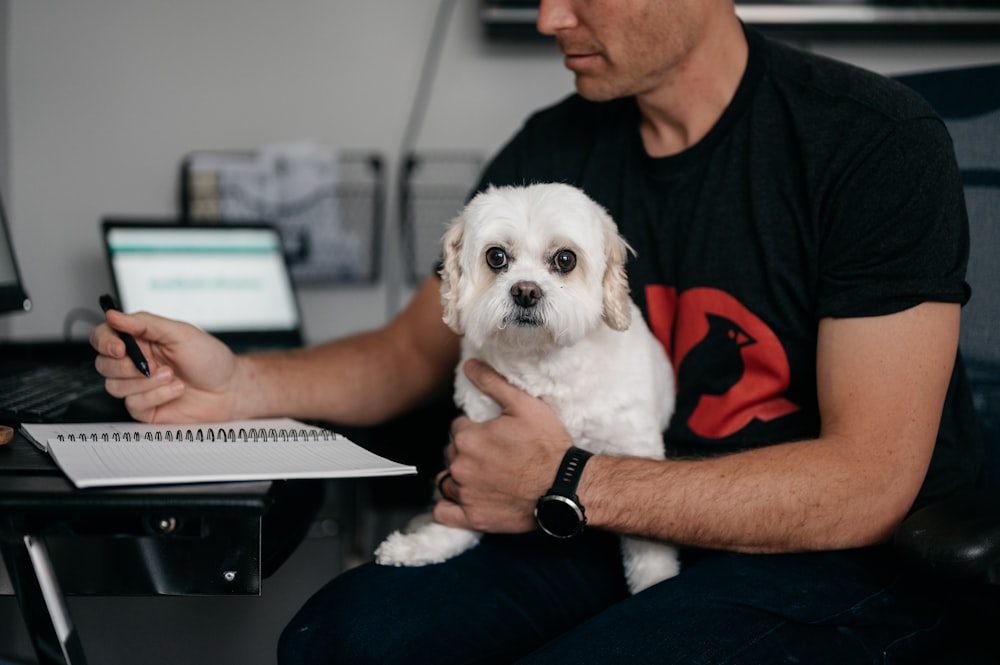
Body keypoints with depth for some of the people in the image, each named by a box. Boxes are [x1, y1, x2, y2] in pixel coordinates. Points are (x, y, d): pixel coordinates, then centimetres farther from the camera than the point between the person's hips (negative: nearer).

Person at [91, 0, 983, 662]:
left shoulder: (875, 145, -15)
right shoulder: (552, 152, 5)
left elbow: (868, 483, -19)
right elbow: (417, 351, 13)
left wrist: (568, 486, -21)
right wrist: (240, 385, -7)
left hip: (842, 561, -5)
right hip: (609, 533, 5)